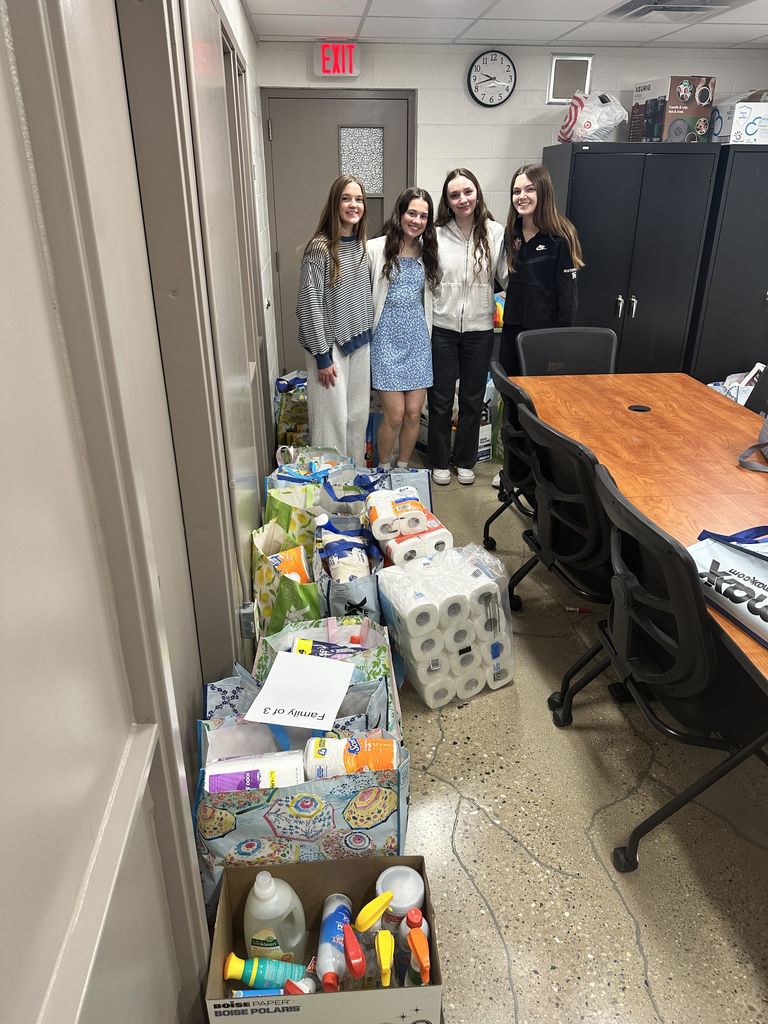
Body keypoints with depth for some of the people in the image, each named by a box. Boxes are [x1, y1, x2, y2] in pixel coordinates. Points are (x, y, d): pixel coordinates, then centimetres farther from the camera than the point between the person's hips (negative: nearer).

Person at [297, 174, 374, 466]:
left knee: (358, 414, 13)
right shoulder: (320, 248, -15)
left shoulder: (361, 244, 6)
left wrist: (369, 337, 14)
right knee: (333, 417, -1)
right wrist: (322, 356, -17)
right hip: (330, 343, -7)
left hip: (359, 342, 7)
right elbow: (310, 304, -16)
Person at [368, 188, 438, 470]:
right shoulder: (376, 249, -5)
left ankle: (403, 468, 25)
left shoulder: (427, 252, 10)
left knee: (414, 413, 4)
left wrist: (426, 331, 16)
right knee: (395, 415, -6)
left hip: (417, 339, 4)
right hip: (387, 339, -4)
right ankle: (383, 471, 17)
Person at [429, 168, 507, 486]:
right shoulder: (436, 235, -3)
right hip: (442, 328, 0)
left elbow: (507, 278, -1)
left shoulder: (496, 233, -3)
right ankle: (440, 462, 25)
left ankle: (465, 461, 29)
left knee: (472, 400, 12)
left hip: (479, 329, 1)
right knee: (440, 400, 8)